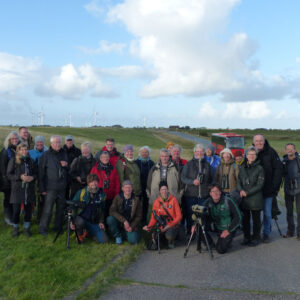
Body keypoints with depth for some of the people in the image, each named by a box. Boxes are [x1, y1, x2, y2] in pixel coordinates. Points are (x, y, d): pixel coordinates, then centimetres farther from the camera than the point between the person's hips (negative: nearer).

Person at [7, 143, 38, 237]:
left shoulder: (31, 161, 9)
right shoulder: (13, 161, -1)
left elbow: (36, 173, 13)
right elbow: (9, 175, -5)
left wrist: (32, 177, -9)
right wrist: (20, 177, -18)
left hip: (29, 189, 3)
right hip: (17, 189, -3)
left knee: (28, 209, 6)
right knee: (16, 210, -1)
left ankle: (26, 228, 23)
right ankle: (15, 228, 21)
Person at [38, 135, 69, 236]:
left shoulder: (64, 154, 11)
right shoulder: (46, 155, -5)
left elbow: (69, 170, 20)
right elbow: (41, 172, -7)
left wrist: (66, 165, -4)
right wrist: (42, 188, -10)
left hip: (62, 187, 5)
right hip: (50, 187, -5)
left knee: (61, 209, 12)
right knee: (48, 210, -4)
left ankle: (58, 227, 26)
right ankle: (43, 228, 10)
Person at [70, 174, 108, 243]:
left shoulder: (102, 194, 4)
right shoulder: (81, 193, -5)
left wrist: (101, 222, 6)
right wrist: (71, 221, -10)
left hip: (94, 223, 3)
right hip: (81, 219, -2)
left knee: (104, 240, -14)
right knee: (80, 222, -40)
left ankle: (89, 232, 16)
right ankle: (80, 235, -3)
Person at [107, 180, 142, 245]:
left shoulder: (136, 200, -3)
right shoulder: (117, 198, -5)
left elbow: (139, 216, 0)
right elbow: (112, 211, -17)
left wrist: (132, 227, -14)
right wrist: (124, 221, -27)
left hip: (131, 225, 0)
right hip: (119, 222, 0)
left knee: (133, 240, -24)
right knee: (110, 219, -30)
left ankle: (126, 233, 12)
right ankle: (118, 236, -4)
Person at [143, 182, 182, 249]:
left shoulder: (173, 200, -6)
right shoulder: (156, 202, 1)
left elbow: (179, 216, -7)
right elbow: (154, 217, 3)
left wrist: (169, 226, -17)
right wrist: (149, 226, -15)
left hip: (172, 225, -2)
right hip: (161, 226, 2)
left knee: (169, 236, -33)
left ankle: (171, 241, 4)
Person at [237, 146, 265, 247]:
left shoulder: (259, 168, -4)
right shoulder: (242, 168, 10)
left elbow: (259, 185, -9)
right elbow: (238, 181, 10)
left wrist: (247, 192, -14)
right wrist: (241, 190, -11)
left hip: (255, 199, -4)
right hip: (244, 199, 4)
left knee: (256, 219, 6)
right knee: (245, 219, 9)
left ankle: (255, 238, 19)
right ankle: (246, 237, 23)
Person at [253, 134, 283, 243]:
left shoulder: (271, 152, -7)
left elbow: (278, 169, -7)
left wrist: (275, 185, -11)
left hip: (268, 189, -2)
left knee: (267, 213, 6)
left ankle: (266, 233, 21)